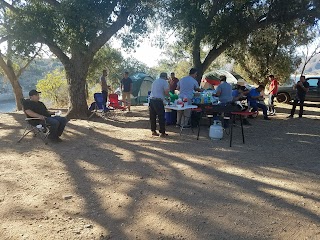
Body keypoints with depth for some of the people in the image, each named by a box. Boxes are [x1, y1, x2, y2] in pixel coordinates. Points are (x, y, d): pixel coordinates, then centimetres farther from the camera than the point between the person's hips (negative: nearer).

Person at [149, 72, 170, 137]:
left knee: (152, 116, 12)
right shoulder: (165, 82, 0)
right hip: (158, 101, -7)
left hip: (151, 100, 7)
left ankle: (153, 131, 20)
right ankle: (162, 133, 2)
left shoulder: (155, 81, 22)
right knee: (161, 117, -1)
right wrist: (168, 94, 13)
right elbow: (166, 92, -10)